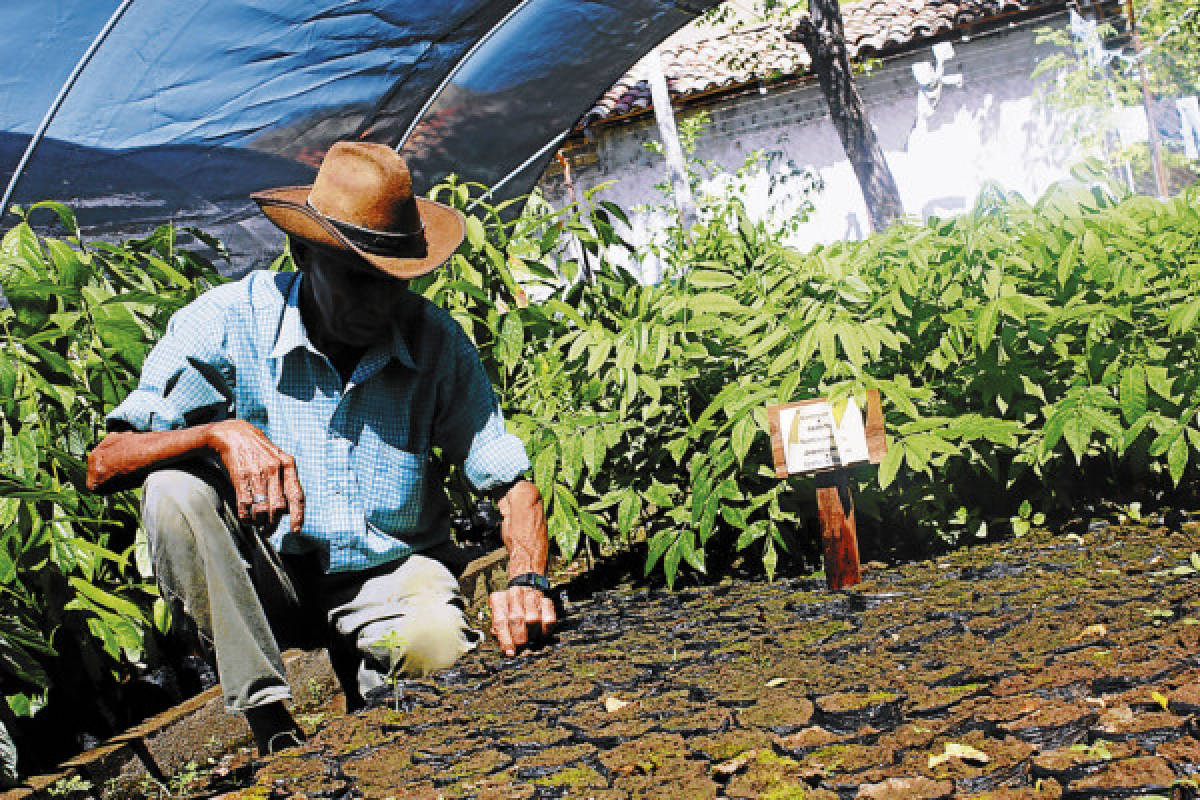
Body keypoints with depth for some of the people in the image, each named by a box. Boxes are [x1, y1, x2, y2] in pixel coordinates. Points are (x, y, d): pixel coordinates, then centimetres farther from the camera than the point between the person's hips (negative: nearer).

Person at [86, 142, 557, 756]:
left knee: (441, 644, -34)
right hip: (268, 578, 1)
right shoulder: (229, 320, -15)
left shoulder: (435, 341, -10)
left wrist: (526, 582, -30)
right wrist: (222, 434, -37)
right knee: (174, 488, -28)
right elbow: (105, 465, -18)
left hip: (389, 572, 0)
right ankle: (270, 723, -23)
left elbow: (512, 486, -9)